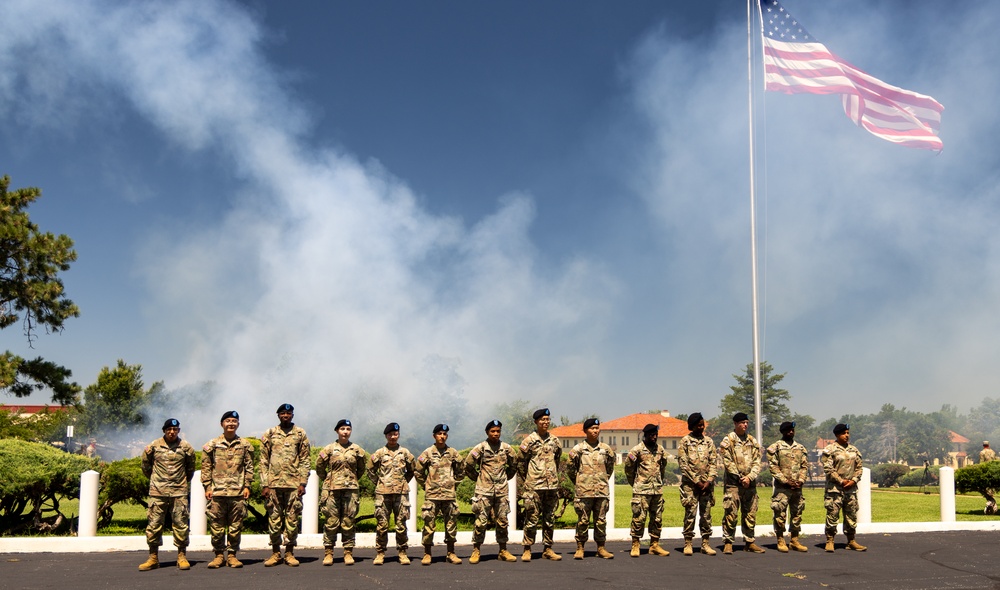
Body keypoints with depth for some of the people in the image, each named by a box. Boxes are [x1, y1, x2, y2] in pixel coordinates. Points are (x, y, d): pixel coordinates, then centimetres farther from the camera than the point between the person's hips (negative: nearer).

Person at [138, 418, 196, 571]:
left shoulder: (186, 447, 3)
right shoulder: (153, 446, 1)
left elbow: (191, 467, 18)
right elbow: (146, 465, 15)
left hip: (179, 493, 0)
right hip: (158, 492, 0)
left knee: (181, 524, 0)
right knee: (154, 524, 1)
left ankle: (182, 557, 8)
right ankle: (153, 558, 10)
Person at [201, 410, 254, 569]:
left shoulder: (245, 445, 9)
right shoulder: (212, 445, 6)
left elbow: (249, 467, 10)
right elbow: (206, 467, 6)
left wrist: (247, 486, 2)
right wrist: (207, 487, -1)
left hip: (238, 492, 1)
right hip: (217, 492, -1)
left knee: (236, 526, 3)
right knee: (216, 525, 2)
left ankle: (232, 555, 11)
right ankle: (219, 555, 12)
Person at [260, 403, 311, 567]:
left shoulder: (300, 434, 6)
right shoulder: (269, 434, 7)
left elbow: (305, 460, 4)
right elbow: (263, 461, 6)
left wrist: (303, 483, -4)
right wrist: (264, 484, -2)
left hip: (294, 484, -1)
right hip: (274, 483, 1)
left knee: (292, 519, 1)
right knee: (274, 519, 4)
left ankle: (289, 553, 10)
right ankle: (275, 552, 13)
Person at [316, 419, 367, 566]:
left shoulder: (357, 450, 8)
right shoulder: (329, 449, 3)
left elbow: (361, 469, 21)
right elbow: (319, 467, 11)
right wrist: (327, 480, 12)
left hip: (351, 489, 1)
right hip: (332, 490, -1)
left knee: (348, 523, 2)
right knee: (331, 522, -1)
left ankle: (348, 553, 8)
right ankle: (328, 553, 6)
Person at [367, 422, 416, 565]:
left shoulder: (405, 453, 9)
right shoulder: (379, 453, 6)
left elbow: (411, 470, 20)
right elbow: (371, 470, 14)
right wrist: (378, 482, 8)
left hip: (401, 492, 1)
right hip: (383, 493, -1)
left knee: (401, 524, 1)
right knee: (381, 524, -1)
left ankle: (402, 553, 8)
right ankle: (380, 553, 6)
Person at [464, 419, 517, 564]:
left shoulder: (506, 448, 7)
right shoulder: (480, 448, -3)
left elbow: (514, 465, 21)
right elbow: (468, 465, 2)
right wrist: (477, 478, 5)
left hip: (501, 491, 3)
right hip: (484, 490, -3)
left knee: (502, 521, 7)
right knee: (481, 521, -5)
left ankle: (503, 551, 15)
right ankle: (475, 551, 2)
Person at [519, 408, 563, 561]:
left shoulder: (555, 441, 11)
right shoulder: (529, 441, -3)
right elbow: (522, 462, 2)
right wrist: (527, 478, 6)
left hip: (552, 485, 5)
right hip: (534, 486, -4)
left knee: (550, 519, 8)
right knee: (532, 518, -4)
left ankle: (548, 549, 16)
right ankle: (527, 550, 3)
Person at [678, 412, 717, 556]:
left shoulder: (709, 441, 11)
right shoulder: (685, 441, 0)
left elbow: (714, 463, 7)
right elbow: (683, 464, -6)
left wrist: (709, 481, -6)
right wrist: (696, 481, -10)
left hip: (706, 484, 3)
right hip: (690, 484, -3)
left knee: (706, 514, 5)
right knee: (690, 513, -3)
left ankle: (705, 543, 11)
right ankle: (687, 543, 4)